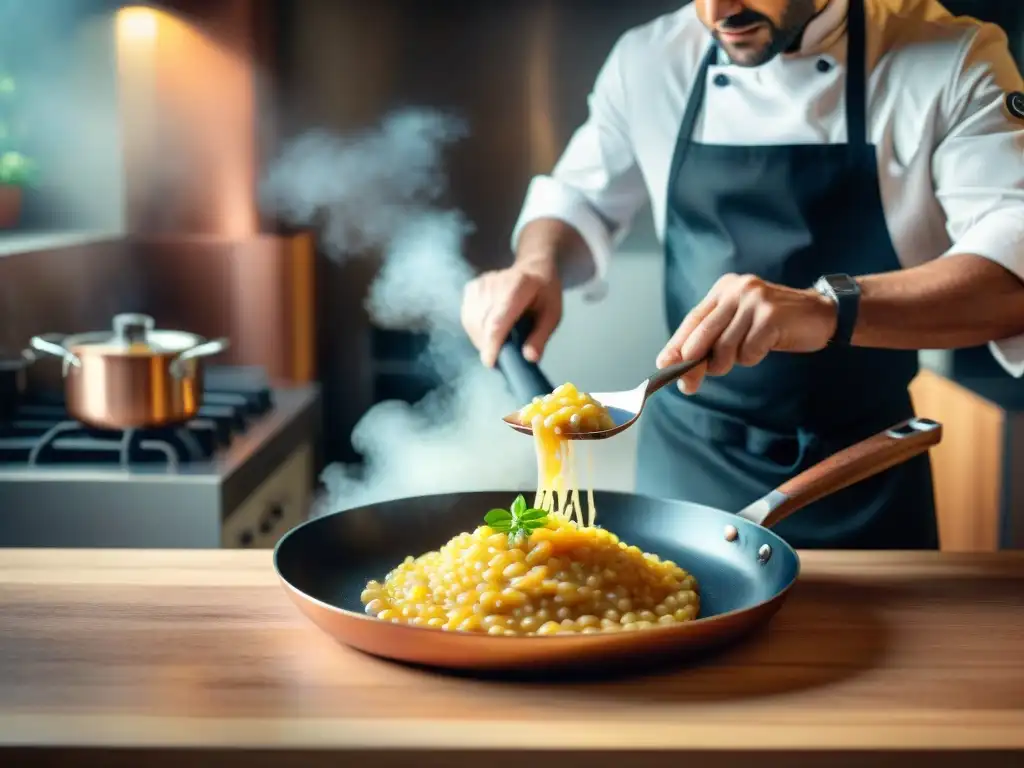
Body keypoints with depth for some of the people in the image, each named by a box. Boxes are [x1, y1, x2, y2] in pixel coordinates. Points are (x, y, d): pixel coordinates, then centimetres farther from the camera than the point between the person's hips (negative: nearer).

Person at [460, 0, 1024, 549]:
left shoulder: (954, 62, -13)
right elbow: (581, 199, 12)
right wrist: (539, 264, -10)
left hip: (863, 471, -2)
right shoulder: (649, 60, -3)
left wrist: (832, 310, -42)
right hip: (685, 457, 2)